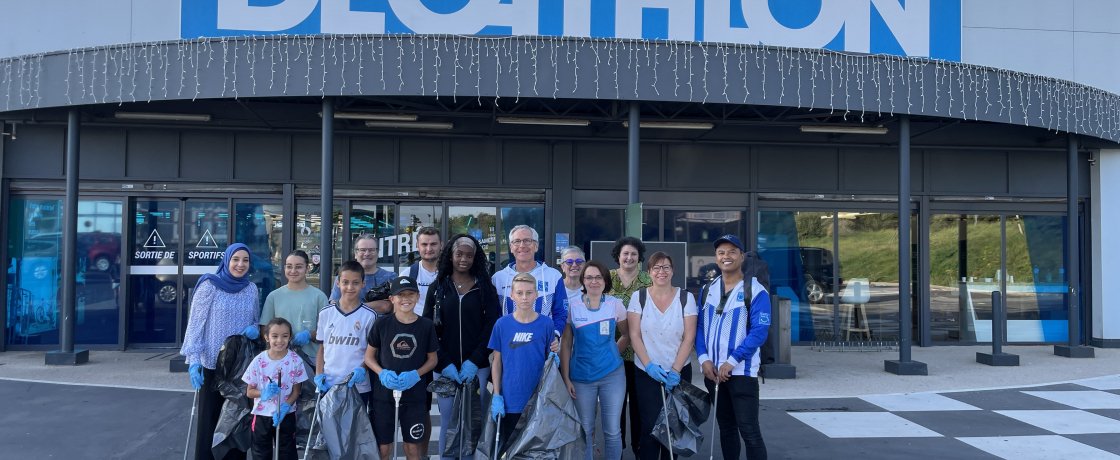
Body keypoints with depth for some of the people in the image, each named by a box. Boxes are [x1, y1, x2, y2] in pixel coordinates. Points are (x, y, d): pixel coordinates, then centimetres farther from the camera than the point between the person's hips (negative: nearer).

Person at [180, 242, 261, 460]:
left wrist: (255, 330, -8)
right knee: (209, 416, 1)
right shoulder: (209, 285, -7)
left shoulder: (251, 289, 6)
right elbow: (195, 323, -8)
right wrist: (193, 359, -15)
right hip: (212, 362, -4)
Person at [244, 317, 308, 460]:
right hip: (262, 416, 1)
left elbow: (296, 391, -2)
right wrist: (264, 393, -21)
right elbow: (249, 392, -1)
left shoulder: (295, 360, -9)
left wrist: (285, 407, -18)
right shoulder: (259, 361, -8)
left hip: (286, 415, 0)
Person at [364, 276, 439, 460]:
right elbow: (369, 356, 3)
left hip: (415, 395, 0)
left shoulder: (426, 326, -3)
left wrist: (416, 374, -13)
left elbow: (432, 359, 5)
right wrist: (382, 373, -16)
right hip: (384, 394, 0)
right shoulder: (382, 324, -4)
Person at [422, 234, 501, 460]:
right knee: (448, 424, 2)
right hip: (446, 367, 0)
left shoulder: (485, 288, 5)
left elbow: (493, 327, 0)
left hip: (477, 368, 0)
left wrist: (474, 361, -10)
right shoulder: (437, 288, 7)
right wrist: (444, 363, -9)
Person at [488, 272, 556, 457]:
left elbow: (550, 358, 7)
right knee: (507, 448, 12)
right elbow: (497, 362, 2)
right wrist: (496, 396, -2)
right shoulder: (502, 324, -2)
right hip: (509, 401, 0)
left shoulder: (546, 324, -3)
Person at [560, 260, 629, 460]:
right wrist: (566, 377, -3)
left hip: (612, 375, 0)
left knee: (612, 431, 5)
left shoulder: (615, 304, -2)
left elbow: (628, 335, 13)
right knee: (585, 430, 12)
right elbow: (566, 345, 0)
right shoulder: (572, 306, -4)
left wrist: (612, 353, 4)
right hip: (581, 377, 0)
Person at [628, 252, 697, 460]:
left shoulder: (686, 298, 0)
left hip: (678, 372, 1)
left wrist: (675, 371, -11)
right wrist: (649, 365, -13)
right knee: (650, 426, -4)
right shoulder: (638, 297, 0)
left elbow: (689, 338, -3)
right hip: (646, 372, -1)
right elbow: (634, 336, -2)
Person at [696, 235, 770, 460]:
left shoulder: (755, 291, -7)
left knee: (749, 431, -6)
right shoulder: (707, 290, 9)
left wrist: (731, 362, -18)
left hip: (742, 372, -5)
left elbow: (759, 332, -13)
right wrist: (704, 358, -7)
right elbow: (700, 327, 9)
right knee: (725, 428, 15)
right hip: (713, 371, 5)